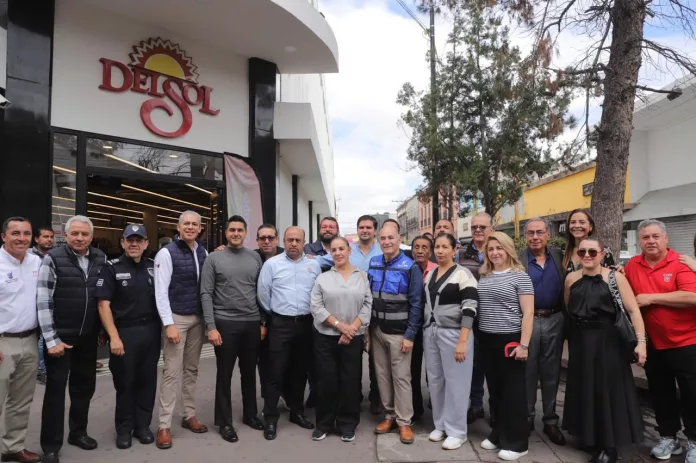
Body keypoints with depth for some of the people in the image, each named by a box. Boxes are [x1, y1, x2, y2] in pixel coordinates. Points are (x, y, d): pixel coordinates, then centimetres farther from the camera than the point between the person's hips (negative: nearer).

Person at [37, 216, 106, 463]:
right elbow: (43, 301, -12)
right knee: (55, 390, 5)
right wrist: (51, 339, -14)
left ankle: (78, 432, 34)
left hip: (88, 337, 4)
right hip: (60, 337, -4)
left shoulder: (100, 259, 2)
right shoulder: (52, 258, -11)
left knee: (85, 386, 15)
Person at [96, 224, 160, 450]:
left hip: (151, 331, 3)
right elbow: (103, 305, -9)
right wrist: (114, 337, -13)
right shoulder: (112, 268, -5)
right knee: (124, 383, 9)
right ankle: (124, 429, 24)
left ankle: (143, 425, 25)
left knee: (147, 381, 10)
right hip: (124, 332, -3)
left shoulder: (153, 266, 5)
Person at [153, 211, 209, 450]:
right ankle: (164, 425, 10)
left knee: (191, 369, 14)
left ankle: (189, 416, 26)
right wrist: (169, 324, -17)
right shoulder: (167, 253, -10)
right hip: (176, 318, -5)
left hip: (198, 318, 5)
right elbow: (160, 292, -13)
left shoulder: (203, 252, 5)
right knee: (172, 372, -1)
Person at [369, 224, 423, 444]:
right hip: (376, 329, 5)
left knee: (401, 377, 2)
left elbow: (416, 303, -10)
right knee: (382, 375, 12)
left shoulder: (410, 267, -10)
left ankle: (404, 422, 15)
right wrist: (366, 328, 6)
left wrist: (410, 335, -13)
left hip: (399, 332, -4)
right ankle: (389, 415, 27)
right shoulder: (372, 264, 4)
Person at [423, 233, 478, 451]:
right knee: (435, 380, 12)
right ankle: (440, 425, 28)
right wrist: (425, 330, 12)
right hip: (430, 332, 6)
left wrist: (462, 341, -21)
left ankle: (456, 431, 17)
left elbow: (470, 308, -15)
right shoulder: (430, 274, 11)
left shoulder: (462, 274, -9)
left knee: (455, 382, 3)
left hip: (453, 333, -6)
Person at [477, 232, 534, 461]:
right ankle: (497, 434, 29)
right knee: (494, 389, 15)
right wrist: (478, 338, 10)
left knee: (513, 391, 5)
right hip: (487, 340, 6)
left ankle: (516, 442, 16)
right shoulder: (483, 277, 9)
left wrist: (524, 344, -17)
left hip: (510, 340, -6)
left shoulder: (519, 276, -8)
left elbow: (528, 313, -11)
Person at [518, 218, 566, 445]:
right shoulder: (518, 258, -5)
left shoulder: (558, 255, 6)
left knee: (551, 373, 12)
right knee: (527, 372, 8)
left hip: (554, 320, 3)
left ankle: (551, 420, 24)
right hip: (528, 321, -3)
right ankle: (527, 417, 22)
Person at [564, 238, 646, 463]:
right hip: (579, 342, 4)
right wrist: (570, 337, 9)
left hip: (607, 341, -4)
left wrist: (641, 341, -20)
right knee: (584, 390, 14)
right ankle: (589, 436, 32)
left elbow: (633, 310, -12)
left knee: (608, 391, 4)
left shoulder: (615, 277, -7)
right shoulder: (571, 279, 3)